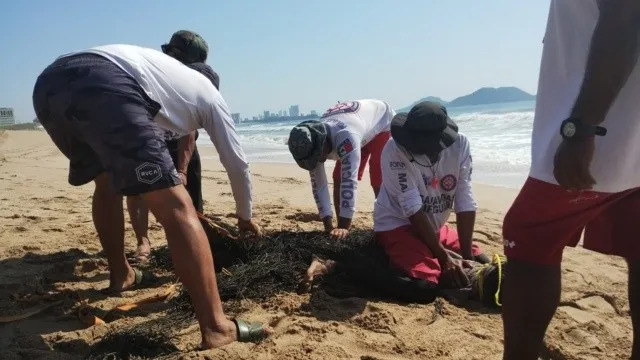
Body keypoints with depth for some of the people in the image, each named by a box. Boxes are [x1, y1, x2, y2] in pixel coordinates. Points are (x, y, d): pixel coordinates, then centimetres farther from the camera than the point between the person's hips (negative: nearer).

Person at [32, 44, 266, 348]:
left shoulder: (164, 66, 43)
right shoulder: (208, 93, 27)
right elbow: (237, 162, 29)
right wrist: (245, 217, 42)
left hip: (48, 83, 8)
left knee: (106, 181, 30)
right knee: (176, 209, -7)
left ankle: (121, 275, 44)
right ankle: (216, 328, -10)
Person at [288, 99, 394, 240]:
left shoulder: (346, 136, -48)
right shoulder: (311, 146, -24)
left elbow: (350, 181, -49)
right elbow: (318, 184, -18)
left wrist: (344, 227, -49)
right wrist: (328, 225, -23)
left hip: (383, 122, -6)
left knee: (378, 180, -18)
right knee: (338, 178, -4)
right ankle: (343, 228, 6)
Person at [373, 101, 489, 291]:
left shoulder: (459, 144, -14)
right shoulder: (395, 150, -26)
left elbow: (465, 201, -14)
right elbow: (412, 208, -27)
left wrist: (467, 254, -17)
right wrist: (443, 256, -27)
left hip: (436, 227, 6)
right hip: (397, 225, -5)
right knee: (427, 282, -27)